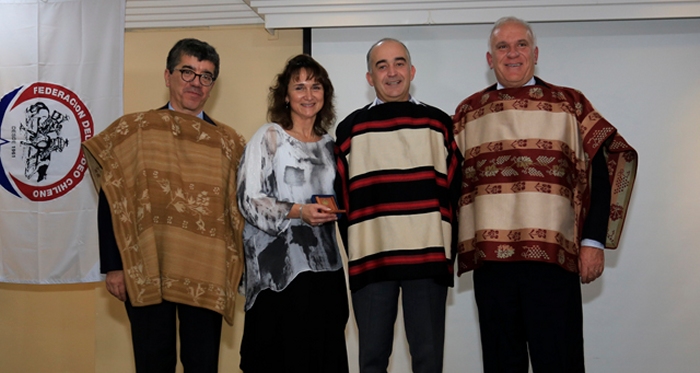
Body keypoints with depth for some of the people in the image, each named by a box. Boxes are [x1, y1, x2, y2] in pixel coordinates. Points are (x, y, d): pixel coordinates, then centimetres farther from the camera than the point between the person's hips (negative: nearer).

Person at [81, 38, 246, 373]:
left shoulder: (228, 142, 7)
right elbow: (110, 204, 0)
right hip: (146, 273, -1)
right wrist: (113, 267, -4)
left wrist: (235, 270, 2)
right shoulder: (132, 130, 2)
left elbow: (239, 210, 8)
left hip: (206, 278, 1)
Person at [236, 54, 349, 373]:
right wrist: (297, 212, -20)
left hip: (325, 266, 5)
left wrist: (336, 210, 3)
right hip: (279, 269, -5)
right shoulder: (269, 138, -2)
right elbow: (249, 200, -9)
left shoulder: (329, 144, 14)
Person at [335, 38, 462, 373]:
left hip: (429, 257, 0)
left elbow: (454, 188, 9)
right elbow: (342, 196, 10)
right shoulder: (350, 129, 11)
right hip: (370, 258, 0)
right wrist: (354, 250, 1)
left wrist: (448, 249, 0)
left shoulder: (438, 123, 11)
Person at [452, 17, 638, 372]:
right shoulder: (467, 112, 14)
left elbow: (605, 165, 2)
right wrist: (457, 246, 7)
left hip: (554, 255, -2)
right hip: (489, 257, 2)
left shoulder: (569, 103, 8)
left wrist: (594, 240, -6)